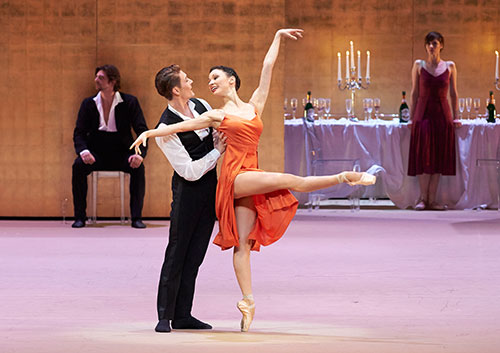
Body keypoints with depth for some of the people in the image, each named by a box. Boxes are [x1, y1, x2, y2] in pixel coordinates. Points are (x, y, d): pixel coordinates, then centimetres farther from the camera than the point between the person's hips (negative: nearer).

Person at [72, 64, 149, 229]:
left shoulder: (129, 102, -1)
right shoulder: (88, 103, 4)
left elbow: (142, 130, -6)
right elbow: (79, 133, 1)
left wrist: (140, 154, -26)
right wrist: (83, 151, -22)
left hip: (121, 153, -1)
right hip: (96, 153, 1)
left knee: (138, 167, -31)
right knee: (78, 165, -29)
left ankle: (136, 217, -22)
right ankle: (80, 217, -20)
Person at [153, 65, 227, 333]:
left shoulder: (201, 106, 3)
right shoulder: (166, 130, -19)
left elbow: (222, 132, 21)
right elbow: (190, 171, -18)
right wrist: (218, 151, -14)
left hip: (211, 185, 7)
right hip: (188, 189, -7)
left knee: (195, 255, 9)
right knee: (176, 252, -4)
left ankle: (182, 316, 14)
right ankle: (165, 317, 2)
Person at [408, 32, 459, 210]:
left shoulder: (450, 66, 6)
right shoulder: (419, 65, 2)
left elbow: (453, 93, 9)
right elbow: (414, 93, 3)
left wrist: (455, 116, 7)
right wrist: (412, 117, 0)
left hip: (442, 114, 2)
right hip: (423, 113, -2)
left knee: (439, 157, 1)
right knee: (424, 156, -8)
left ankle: (431, 199, 4)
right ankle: (423, 198, -4)